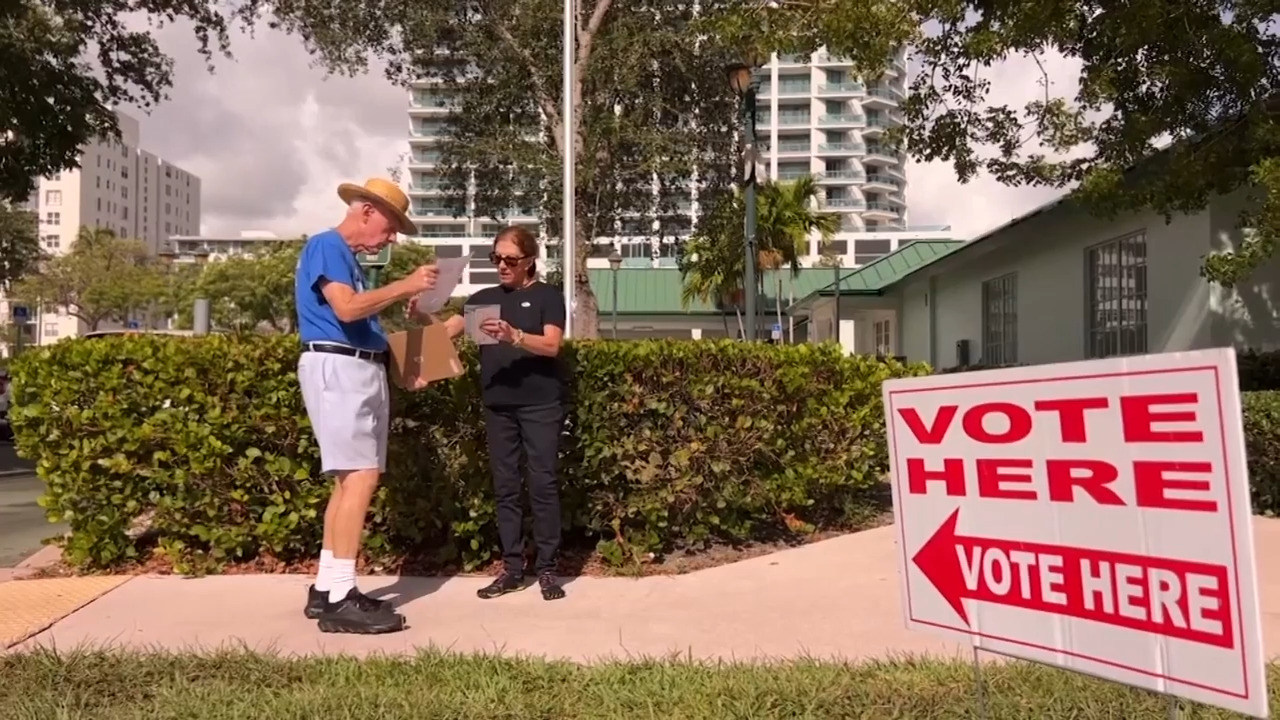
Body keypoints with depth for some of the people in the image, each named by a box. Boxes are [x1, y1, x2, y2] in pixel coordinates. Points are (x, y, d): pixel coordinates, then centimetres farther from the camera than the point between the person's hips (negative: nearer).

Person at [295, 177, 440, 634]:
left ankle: (327, 588, 15)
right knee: (360, 476, -16)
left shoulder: (349, 258, 23)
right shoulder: (325, 245, -6)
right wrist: (404, 286, -15)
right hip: (337, 368, -10)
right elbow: (346, 308, -21)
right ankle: (340, 599, -13)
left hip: (363, 369, 10)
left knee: (350, 479, 9)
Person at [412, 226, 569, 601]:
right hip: (498, 405, 5)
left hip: (540, 405, -4)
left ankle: (547, 568, 6)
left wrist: (513, 336, -28)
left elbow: (551, 345, -12)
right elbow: (447, 330, 5)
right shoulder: (485, 298, 14)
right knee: (505, 487, 6)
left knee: (542, 484, -2)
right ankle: (513, 568, 14)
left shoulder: (547, 295, 2)